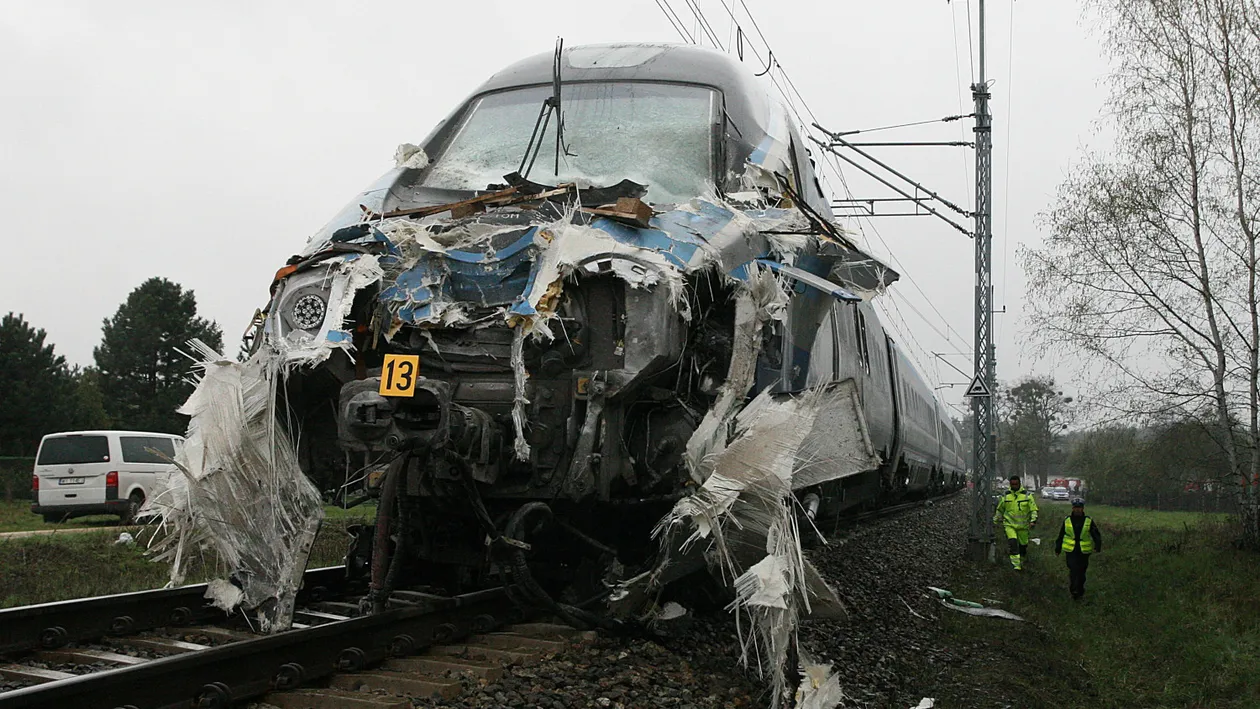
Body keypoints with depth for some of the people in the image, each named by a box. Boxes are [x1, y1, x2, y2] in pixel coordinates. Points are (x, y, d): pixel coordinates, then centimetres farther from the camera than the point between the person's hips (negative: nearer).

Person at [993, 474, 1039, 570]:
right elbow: (999, 509, 17)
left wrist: (1033, 521, -11)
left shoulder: (1027, 495, 0)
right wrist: (995, 521, 19)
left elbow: (1034, 509, 1)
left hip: (1023, 526, 1)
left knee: (1023, 545, 11)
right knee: (1013, 543, -20)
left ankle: (1021, 563, 36)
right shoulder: (1006, 496, 4)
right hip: (1009, 525, -1)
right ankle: (1016, 565, -22)